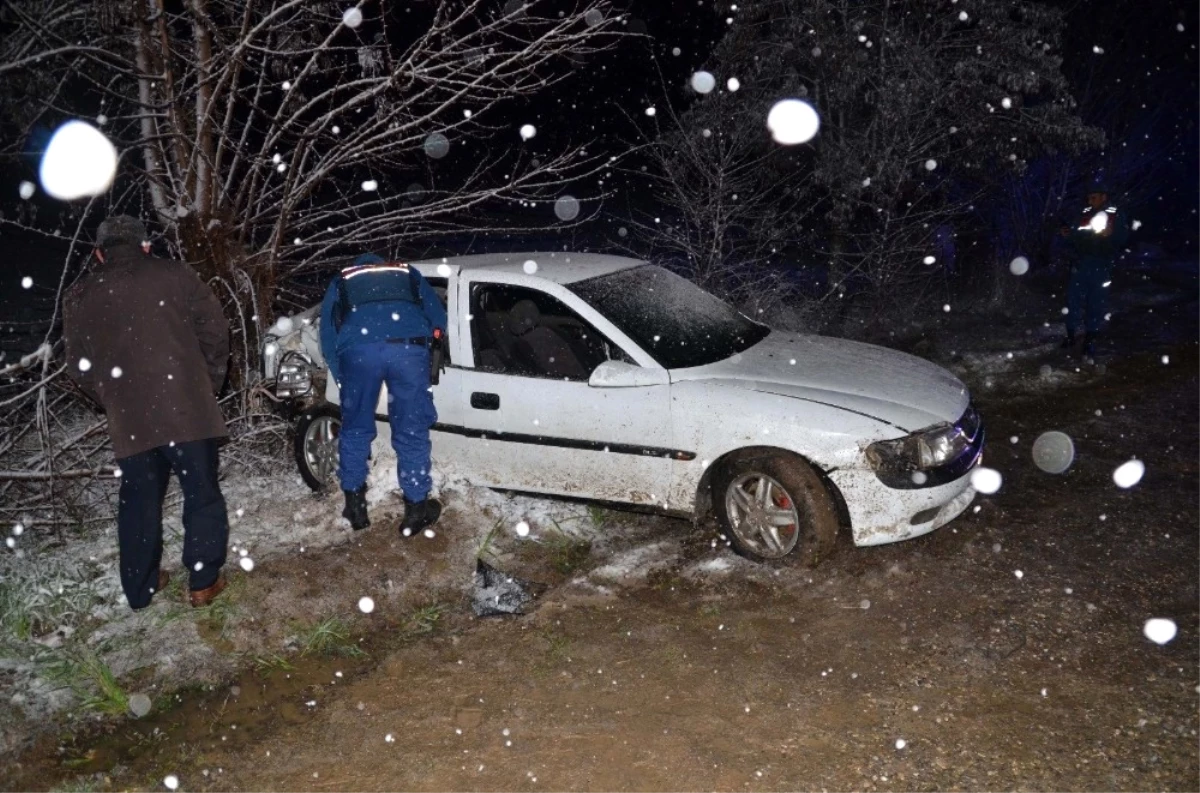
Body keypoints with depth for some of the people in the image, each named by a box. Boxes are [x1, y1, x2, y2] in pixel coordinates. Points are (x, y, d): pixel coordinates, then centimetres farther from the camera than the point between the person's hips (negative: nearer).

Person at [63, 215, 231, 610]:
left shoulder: (79, 297, 10)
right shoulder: (174, 275, 3)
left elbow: (79, 366, 11)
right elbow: (215, 329, 1)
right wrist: (210, 382, 12)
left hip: (128, 419, 3)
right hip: (188, 409, -2)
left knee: (138, 502, 15)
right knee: (202, 494, 8)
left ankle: (140, 588, 23)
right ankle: (204, 581, 10)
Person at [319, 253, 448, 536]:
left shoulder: (341, 281, 34)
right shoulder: (409, 274, 36)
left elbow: (328, 333, 26)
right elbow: (438, 318, 28)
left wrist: (343, 381, 31)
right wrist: (430, 345, 42)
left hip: (358, 349, 0)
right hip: (408, 347, 0)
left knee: (355, 431, 17)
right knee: (412, 433, 9)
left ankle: (355, 507, 26)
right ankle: (416, 510, 16)